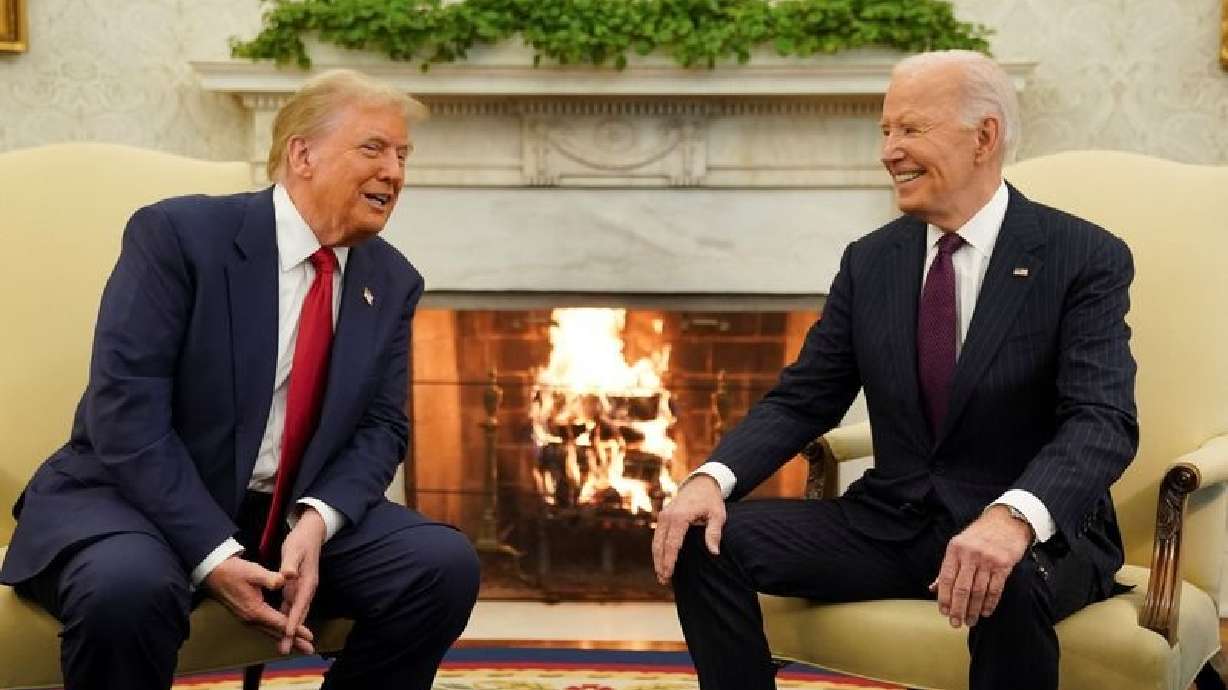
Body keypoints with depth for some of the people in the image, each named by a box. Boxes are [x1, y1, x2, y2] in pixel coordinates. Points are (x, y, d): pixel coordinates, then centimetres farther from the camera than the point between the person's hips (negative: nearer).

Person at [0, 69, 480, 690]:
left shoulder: (392, 282, 6)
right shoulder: (178, 233, -12)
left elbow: (381, 427, 4)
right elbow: (126, 411, -19)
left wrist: (315, 520, -17)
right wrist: (214, 554, -26)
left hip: (297, 513, 5)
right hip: (139, 501, -5)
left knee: (445, 566, -16)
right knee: (127, 587, -37)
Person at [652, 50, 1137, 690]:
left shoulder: (1086, 258, -8)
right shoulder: (869, 261, 7)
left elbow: (1104, 421, -19)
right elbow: (802, 399, 7)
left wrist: (1013, 518, -39)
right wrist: (713, 477, -14)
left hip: (1038, 532, -4)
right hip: (891, 520, 5)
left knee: (1007, 584, -39)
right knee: (705, 541, -13)